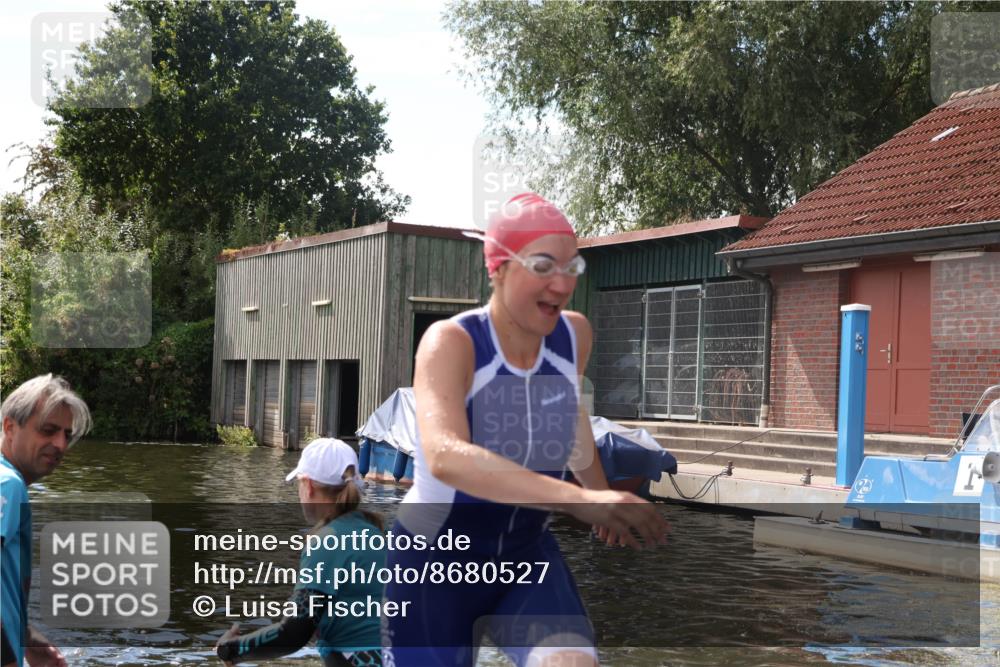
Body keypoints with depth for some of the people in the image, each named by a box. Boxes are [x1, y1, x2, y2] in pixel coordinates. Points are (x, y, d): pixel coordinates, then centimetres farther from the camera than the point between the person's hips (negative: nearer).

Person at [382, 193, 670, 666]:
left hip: (527, 556, 3)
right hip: (435, 561, -3)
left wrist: (599, 489, 27)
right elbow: (444, 457, -42)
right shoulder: (450, 342, -23)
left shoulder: (575, 335, -8)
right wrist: (577, 499, -53)